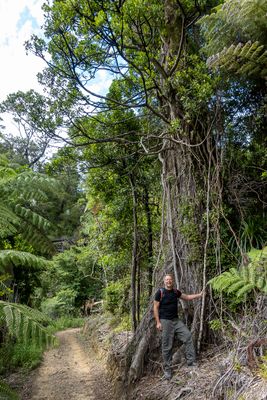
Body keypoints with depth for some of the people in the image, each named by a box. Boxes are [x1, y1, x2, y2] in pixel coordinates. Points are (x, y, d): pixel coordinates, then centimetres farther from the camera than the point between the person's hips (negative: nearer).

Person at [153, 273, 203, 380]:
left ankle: (191, 361, 5)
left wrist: (199, 295, 11)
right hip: (165, 321, -5)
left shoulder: (176, 292, 7)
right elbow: (155, 308, -7)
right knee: (167, 346, 0)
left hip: (176, 320, 6)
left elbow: (187, 297, 19)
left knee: (188, 336, -6)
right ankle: (167, 369, 13)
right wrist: (158, 322, -13)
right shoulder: (160, 292, -9)